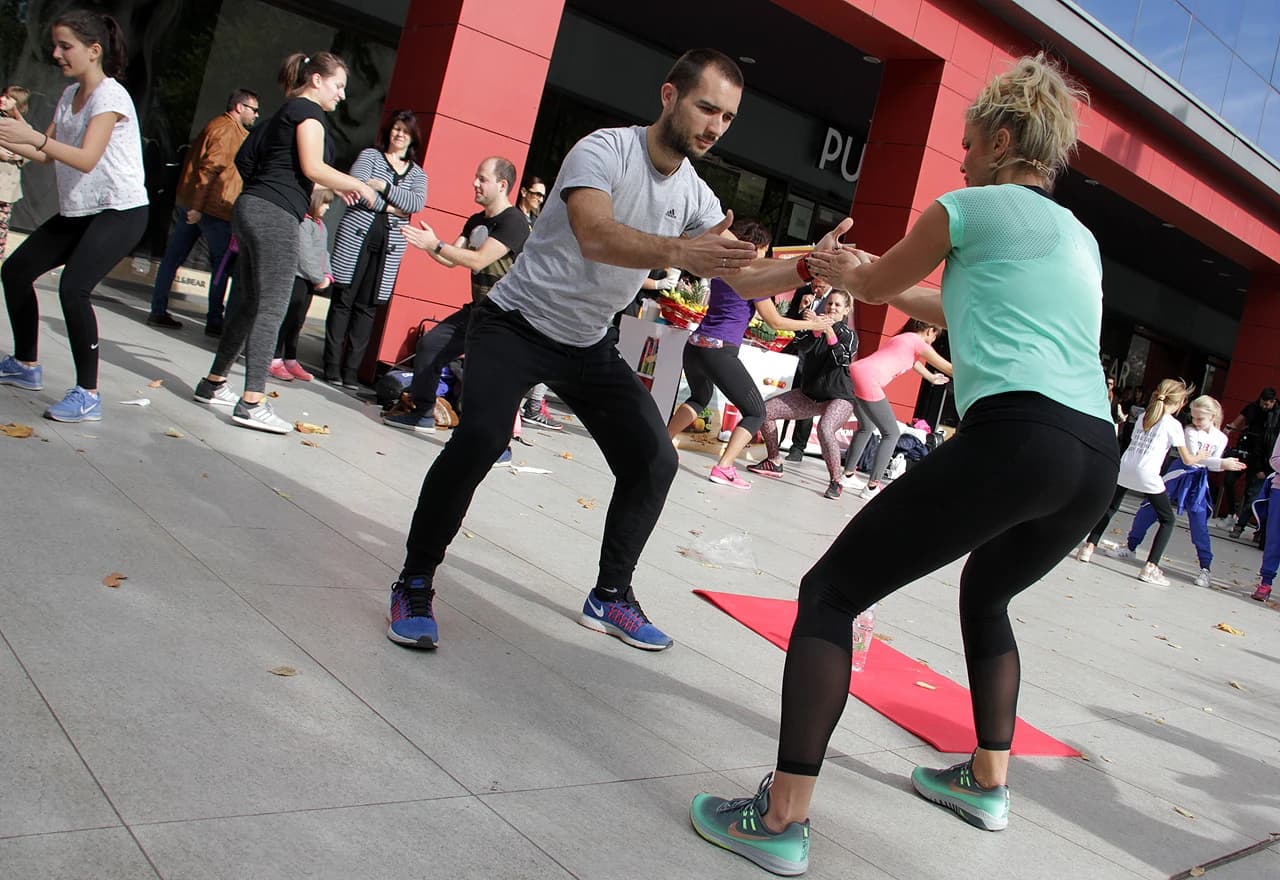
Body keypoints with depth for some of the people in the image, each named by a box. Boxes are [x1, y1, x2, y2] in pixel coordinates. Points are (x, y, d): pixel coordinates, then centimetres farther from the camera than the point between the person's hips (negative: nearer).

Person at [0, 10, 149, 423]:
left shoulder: (110, 96, -14)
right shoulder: (69, 95, 12)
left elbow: (86, 159, -26)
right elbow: (48, 156, 12)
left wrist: (33, 136, -36)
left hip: (120, 211, -9)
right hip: (77, 211, 10)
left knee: (73, 287, -25)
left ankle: (87, 395, -18)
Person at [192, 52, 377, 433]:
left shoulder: (288, 112, 24)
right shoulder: (308, 110, -3)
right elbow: (313, 167, -13)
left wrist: (332, 187, 21)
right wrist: (358, 186, -2)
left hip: (252, 211, 9)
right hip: (275, 215, -9)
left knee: (249, 303, 13)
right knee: (271, 307, -11)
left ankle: (213, 384, 20)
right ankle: (252, 402, -15)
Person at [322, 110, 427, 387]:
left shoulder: (417, 173, 16)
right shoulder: (369, 155, 9)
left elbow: (417, 203, -4)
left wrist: (383, 186, -11)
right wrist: (388, 207, -9)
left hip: (389, 246, 2)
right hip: (356, 237, -2)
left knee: (367, 307, 0)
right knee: (343, 300, -3)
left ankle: (351, 369, 2)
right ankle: (332, 365, 0)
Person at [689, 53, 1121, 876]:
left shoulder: (973, 206, 6)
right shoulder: (1081, 237, 27)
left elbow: (876, 282, 21)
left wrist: (844, 269, 44)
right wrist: (873, 282, 48)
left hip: (1014, 435, -8)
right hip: (1096, 458, 9)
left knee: (831, 592, -3)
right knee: (986, 595, 33)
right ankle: (987, 779, 37)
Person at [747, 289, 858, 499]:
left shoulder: (849, 335, -4)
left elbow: (842, 360, -22)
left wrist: (830, 332, -31)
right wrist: (816, 330, -24)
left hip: (839, 397, -6)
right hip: (810, 393, 6)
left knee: (825, 429, -37)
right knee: (765, 411, -5)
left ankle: (836, 482, -23)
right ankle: (774, 462, 11)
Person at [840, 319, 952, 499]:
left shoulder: (901, 338, 29)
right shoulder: (918, 342, 4)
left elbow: (914, 362, 49)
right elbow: (947, 367, 12)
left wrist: (932, 378, 65)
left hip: (854, 373, 9)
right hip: (867, 382, -9)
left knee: (865, 428, 26)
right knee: (891, 433, 2)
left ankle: (848, 475, 28)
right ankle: (872, 486, -1)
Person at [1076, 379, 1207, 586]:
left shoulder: (1143, 417, 16)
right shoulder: (1173, 425, 1)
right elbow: (1187, 460, 4)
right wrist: (1200, 457, 26)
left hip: (1125, 467, 5)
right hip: (1147, 475, -5)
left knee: (1111, 507, 26)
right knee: (1167, 520, 9)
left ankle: (1088, 546, 17)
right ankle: (1151, 567, -2)